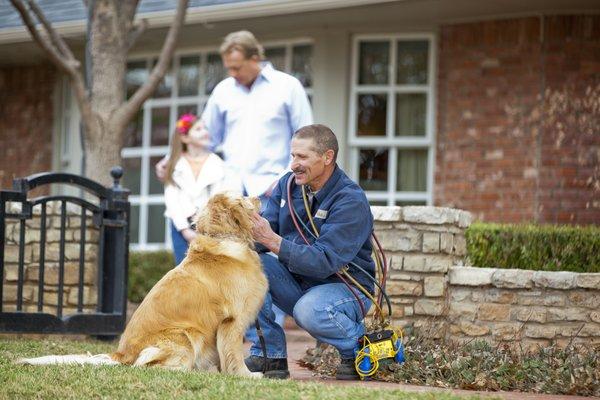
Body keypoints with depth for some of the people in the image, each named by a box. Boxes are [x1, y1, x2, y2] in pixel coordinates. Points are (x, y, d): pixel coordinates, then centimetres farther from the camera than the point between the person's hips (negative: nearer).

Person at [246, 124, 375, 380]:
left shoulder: (351, 201, -22)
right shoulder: (288, 184, -1)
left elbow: (324, 263, -31)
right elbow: (262, 234, -5)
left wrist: (273, 241, -38)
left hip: (345, 285, -6)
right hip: (296, 280, 6)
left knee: (310, 310, -38)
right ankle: (270, 355, -9)